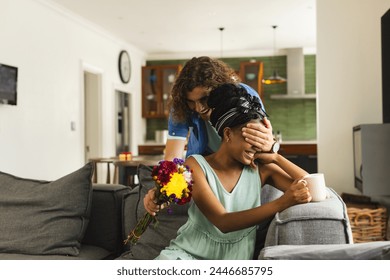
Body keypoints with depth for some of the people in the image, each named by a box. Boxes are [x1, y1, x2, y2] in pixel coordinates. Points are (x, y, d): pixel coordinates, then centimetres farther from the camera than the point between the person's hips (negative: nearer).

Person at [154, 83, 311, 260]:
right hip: (187, 254, -2)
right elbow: (223, 222, -20)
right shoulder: (196, 165, -9)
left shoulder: (260, 169, 0)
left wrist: (276, 158, -9)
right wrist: (282, 202, -29)